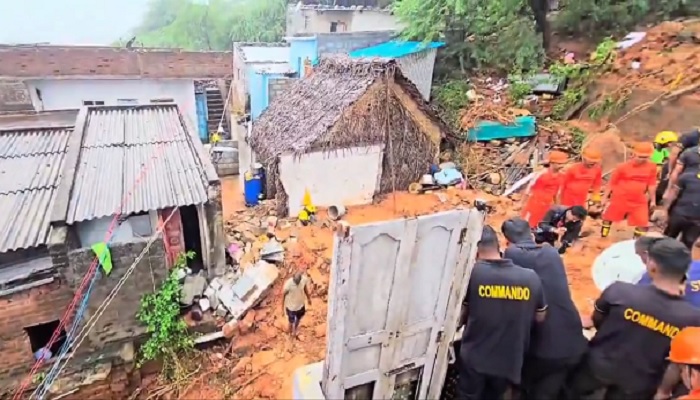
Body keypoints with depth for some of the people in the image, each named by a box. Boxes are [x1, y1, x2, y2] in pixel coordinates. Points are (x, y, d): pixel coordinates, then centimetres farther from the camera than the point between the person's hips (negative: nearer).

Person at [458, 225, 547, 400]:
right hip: (509, 362, 3)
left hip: (474, 360, -3)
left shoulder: (471, 273, -16)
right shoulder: (530, 278, -8)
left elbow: (460, 317, -7)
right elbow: (540, 317, 7)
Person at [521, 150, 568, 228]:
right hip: (534, 204, -6)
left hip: (546, 206, 6)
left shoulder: (561, 176, 1)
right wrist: (523, 203, -6)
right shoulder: (541, 174, -18)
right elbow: (529, 188, -10)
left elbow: (557, 192, 14)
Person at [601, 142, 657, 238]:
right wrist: (605, 197, -3)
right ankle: (603, 238, 32)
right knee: (608, 218, 10)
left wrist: (653, 200, 9)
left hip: (639, 201, 2)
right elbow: (612, 182, -5)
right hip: (619, 199, -2)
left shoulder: (652, 167, -4)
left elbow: (651, 184, 6)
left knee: (642, 223, -2)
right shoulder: (623, 166, -13)